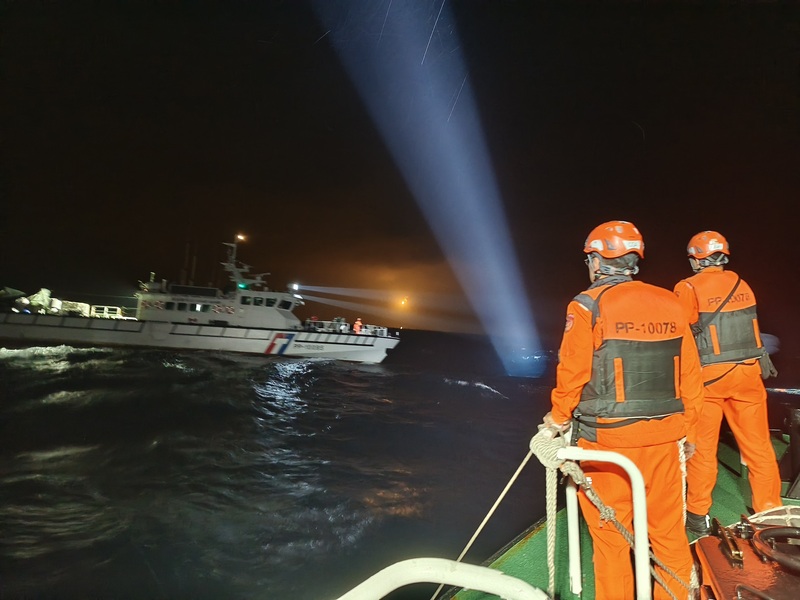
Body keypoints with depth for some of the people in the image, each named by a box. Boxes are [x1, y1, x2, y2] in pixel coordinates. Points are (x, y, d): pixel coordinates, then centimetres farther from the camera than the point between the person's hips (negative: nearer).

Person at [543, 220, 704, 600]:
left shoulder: (588, 307, -11)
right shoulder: (670, 304, 3)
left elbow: (572, 373, -12)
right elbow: (690, 374, 6)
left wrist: (559, 417, 4)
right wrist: (688, 428, 17)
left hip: (607, 439, -5)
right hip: (664, 438, 5)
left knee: (610, 536, 10)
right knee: (668, 532, 18)